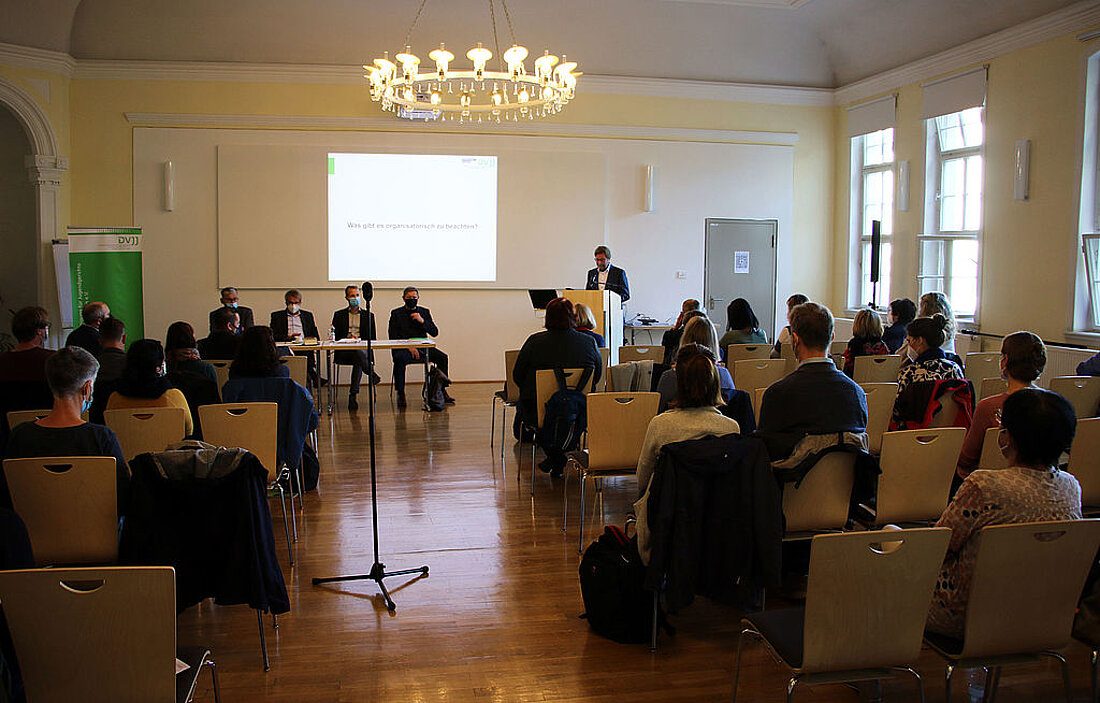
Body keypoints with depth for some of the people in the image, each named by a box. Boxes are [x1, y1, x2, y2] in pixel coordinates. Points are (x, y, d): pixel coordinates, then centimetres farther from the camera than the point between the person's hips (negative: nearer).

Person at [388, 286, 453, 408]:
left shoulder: (424, 312, 15)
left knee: (442, 357, -21)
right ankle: (400, 394, -26)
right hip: (403, 348, -3)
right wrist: (408, 347, -14)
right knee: (399, 359, -36)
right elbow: (393, 336, 0)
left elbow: (435, 333, 7)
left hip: (422, 347, 3)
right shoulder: (396, 313, 8)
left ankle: (442, 390, -12)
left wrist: (422, 321, -9)